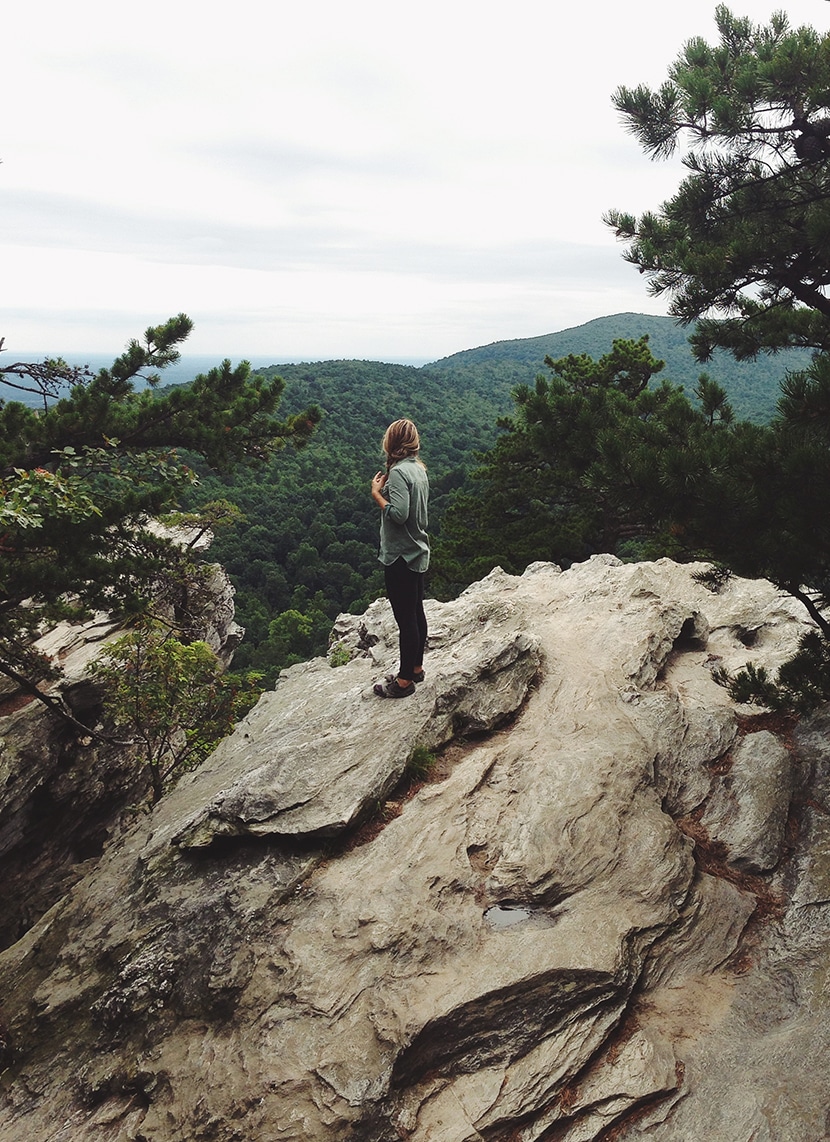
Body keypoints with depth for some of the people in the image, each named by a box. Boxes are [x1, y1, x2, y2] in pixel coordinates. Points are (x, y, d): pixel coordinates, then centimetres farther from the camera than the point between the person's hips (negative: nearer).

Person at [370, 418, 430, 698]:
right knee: (416, 612, 18)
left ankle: (404, 680, 9)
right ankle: (416, 667, 32)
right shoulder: (419, 469, 9)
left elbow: (398, 514, -26)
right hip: (418, 553, 10)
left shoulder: (399, 471, -18)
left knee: (405, 618, -1)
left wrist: (376, 493, -13)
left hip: (401, 556, -10)